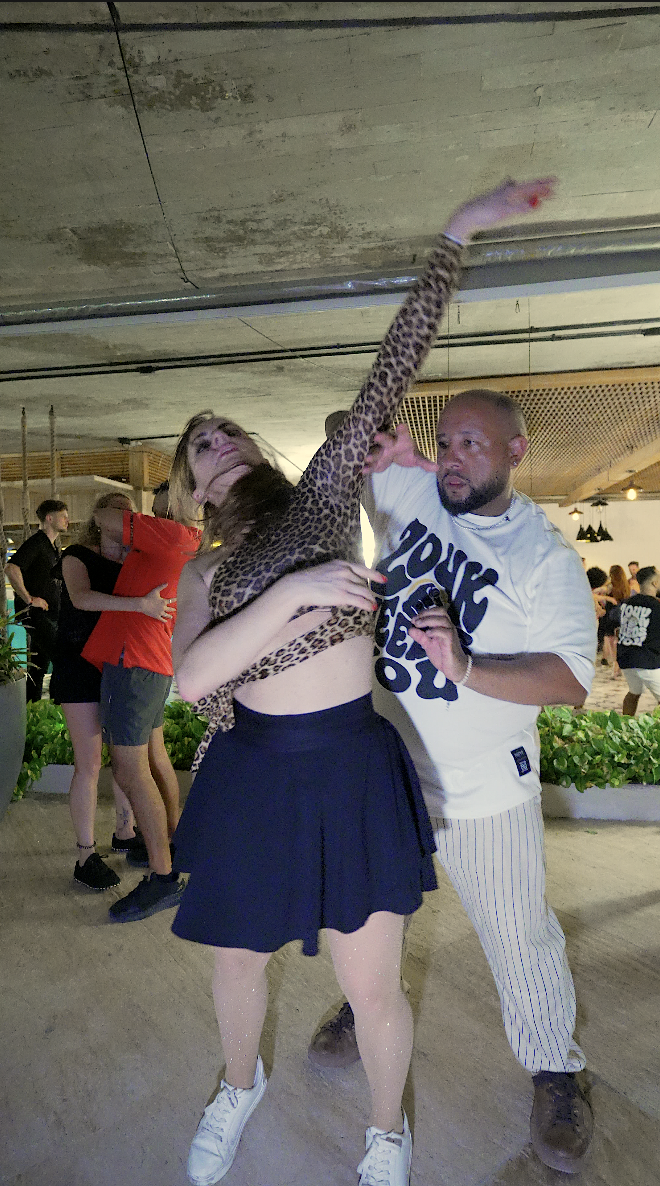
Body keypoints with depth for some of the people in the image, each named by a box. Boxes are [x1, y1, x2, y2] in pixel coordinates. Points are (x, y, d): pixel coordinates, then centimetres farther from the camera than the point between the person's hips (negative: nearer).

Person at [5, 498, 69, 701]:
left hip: (48, 613, 9)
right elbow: (11, 569, -27)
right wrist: (29, 599, -22)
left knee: (39, 664, 12)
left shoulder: (53, 546, 18)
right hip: (35, 613, -9)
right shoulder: (36, 542, -12)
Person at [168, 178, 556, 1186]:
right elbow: (192, 676, -14)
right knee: (239, 961, 23)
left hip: (356, 771, -2)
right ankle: (240, 1085, 57)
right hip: (253, 776, 2)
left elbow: (392, 371, -5)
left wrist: (455, 237, -8)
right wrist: (292, 593, -24)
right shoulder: (204, 573, 5)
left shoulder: (324, 494, 1)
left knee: (373, 989, 10)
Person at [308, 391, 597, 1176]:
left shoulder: (547, 558, -15)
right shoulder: (408, 491, -5)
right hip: (381, 766, 4)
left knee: (518, 935, 12)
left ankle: (555, 1070, 41)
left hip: (482, 791, -3)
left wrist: (467, 669, -35)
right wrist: (375, 448, -14)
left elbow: (572, 679, -21)